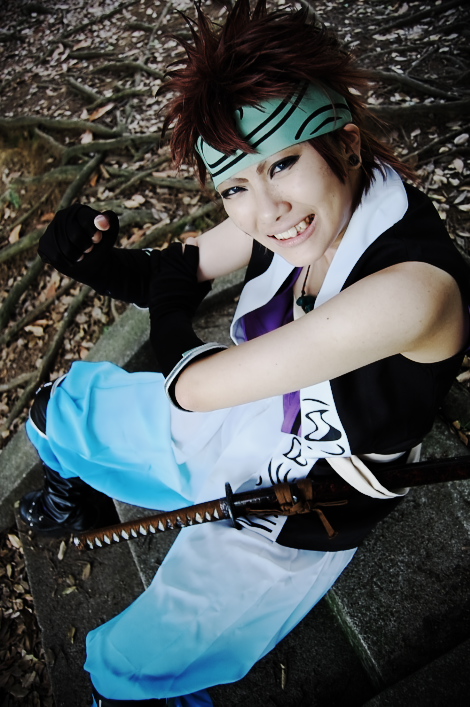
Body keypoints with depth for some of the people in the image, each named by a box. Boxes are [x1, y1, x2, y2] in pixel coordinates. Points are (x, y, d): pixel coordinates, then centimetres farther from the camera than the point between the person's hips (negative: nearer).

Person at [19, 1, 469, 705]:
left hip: (288, 520, -6)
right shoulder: (284, 213, -17)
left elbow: (193, 386, -34)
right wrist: (93, 258, -21)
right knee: (53, 410, 21)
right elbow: (177, 273, -1)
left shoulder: (413, 289, -39)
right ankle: (71, 489, 57)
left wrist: (168, 303, -15)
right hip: (224, 426, 7)